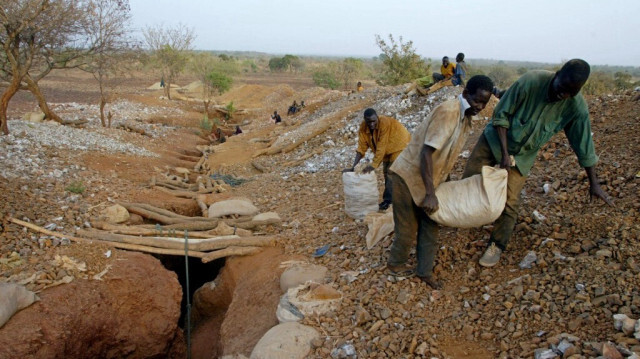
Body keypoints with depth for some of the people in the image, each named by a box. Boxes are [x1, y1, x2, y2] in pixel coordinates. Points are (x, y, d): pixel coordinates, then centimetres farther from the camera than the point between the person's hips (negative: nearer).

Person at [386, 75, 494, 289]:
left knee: (431, 225, 10)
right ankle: (395, 264, 28)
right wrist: (431, 194, -28)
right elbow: (426, 152, -28)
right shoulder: (447, 112, -23)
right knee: (408, 227, 4)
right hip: (408, 176, -8)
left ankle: (424, 271, 25)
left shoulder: (466, 120, 7)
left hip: (427, 179, 8)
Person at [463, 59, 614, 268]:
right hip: (496, 139, -1)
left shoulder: (576, 107, -20)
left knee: (510, 201, -1)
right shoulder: (530, 82, -28)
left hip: (524, 154, 1)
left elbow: (583, 145, -8)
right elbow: (501, 115, -18)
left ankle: (497, 245, 17)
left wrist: (593, 183, -4)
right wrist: (504, 153, -20)